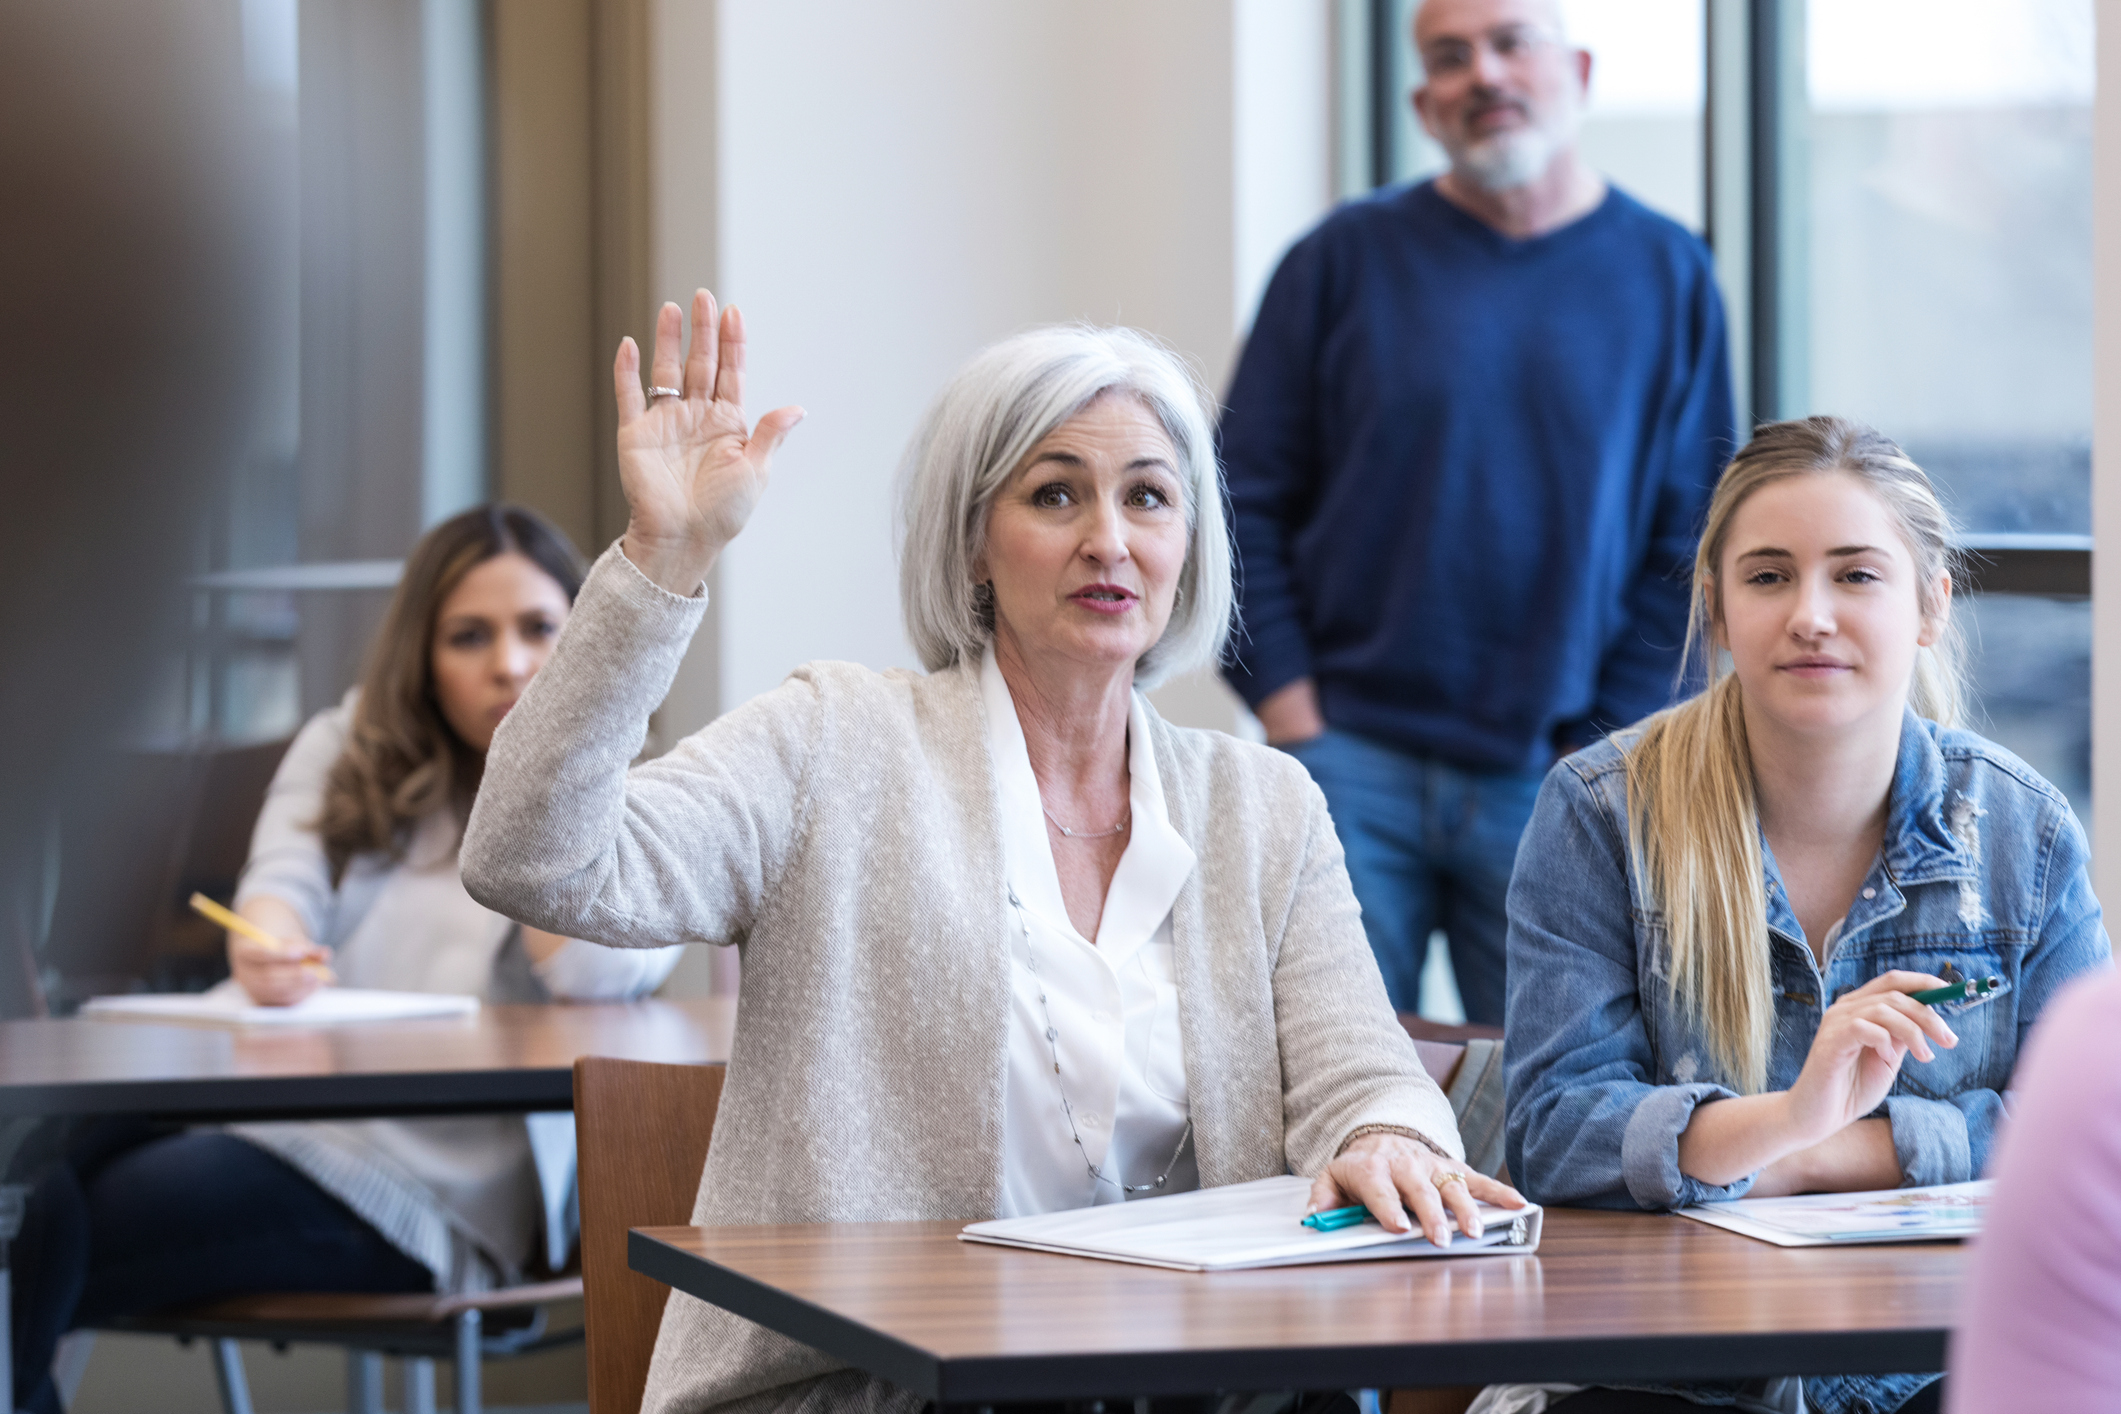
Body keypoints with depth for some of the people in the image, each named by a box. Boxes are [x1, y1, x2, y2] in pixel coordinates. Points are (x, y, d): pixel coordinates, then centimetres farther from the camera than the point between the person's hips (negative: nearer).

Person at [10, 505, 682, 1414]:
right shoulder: (349, 749, 21)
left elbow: (598, 965, -11)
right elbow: (285, 879, 2)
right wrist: (266, 944, -23)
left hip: (430, 1178, -4)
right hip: (267, 1098, 4)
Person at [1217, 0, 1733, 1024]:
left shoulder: (1664, 277, 7)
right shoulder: (1347, 261, 5)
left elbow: (1689, 544, 5)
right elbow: (1247, 499, 5)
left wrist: (1602, 755, -4)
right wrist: (1292, 714, -5)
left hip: (1553, 776, 1)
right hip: (1353, 764, -1)